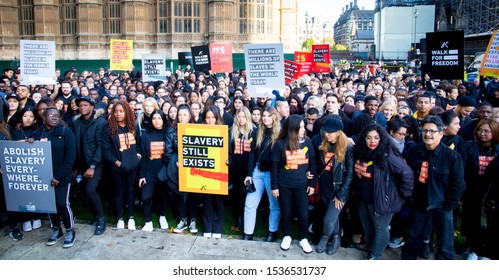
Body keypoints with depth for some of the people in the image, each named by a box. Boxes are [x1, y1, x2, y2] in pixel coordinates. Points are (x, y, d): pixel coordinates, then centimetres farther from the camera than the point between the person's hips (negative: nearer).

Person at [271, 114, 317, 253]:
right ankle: (287, 236, 34)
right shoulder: (280, 144, -9)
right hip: (284, 185, -1)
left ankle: (303, 239, 27)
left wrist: (312, 183, 3)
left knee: (303, 214, 5)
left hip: (301, 185, 1)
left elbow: (312, 164, 3)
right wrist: (274, 186, -4)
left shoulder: (307, 142, -3)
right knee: (286, 213, 12)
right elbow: (274, 166, -4)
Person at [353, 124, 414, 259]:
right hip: (364, 198, 7)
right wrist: (356, 190, 14)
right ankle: (369, 247, 49)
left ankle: (375, 256, 29)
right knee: (366, 225, 25)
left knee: (380, 228, 10)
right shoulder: (361, 152, -2)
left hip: (381, 200, -7)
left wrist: (402, 195, -16)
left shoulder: (388, 155, -23)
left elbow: (407, 174, -23)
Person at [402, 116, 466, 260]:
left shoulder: (452, 156, -14)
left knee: (445, 248, 1)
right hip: (420, 203, 3)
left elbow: (458, 185, -8)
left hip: (442, 206, -3)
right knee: (414, 237, 20)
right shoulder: (413, 150, -5)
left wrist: (448, 206, -8)